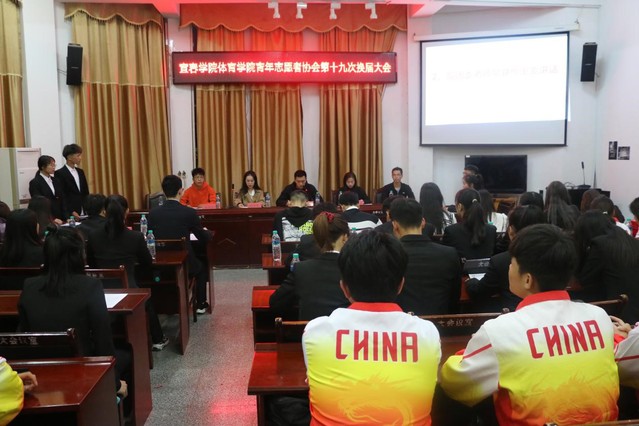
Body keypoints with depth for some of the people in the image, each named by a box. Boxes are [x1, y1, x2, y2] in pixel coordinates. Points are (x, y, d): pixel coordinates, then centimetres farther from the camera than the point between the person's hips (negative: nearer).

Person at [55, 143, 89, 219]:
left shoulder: (80, 172, 15)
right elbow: (62, 196, -9)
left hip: (84, 213, 6)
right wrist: (72, 212, -17)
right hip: (70, 214, -6)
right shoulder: (59, 173, -4)